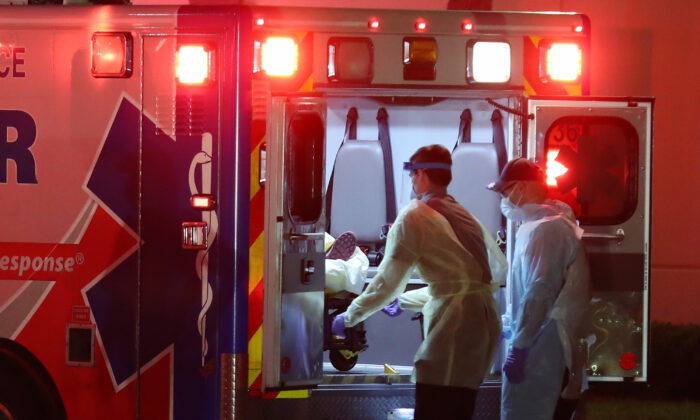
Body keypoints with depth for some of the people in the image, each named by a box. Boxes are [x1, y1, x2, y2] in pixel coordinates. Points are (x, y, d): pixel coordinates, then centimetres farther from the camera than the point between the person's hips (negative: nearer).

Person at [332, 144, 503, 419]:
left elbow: (386, 282, -3)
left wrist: (349, 317, 11)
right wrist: (404, 301, 40)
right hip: (483, 323, 8)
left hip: (454, 330, -8)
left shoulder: (415, 216, -3)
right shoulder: (464, 216, 20)